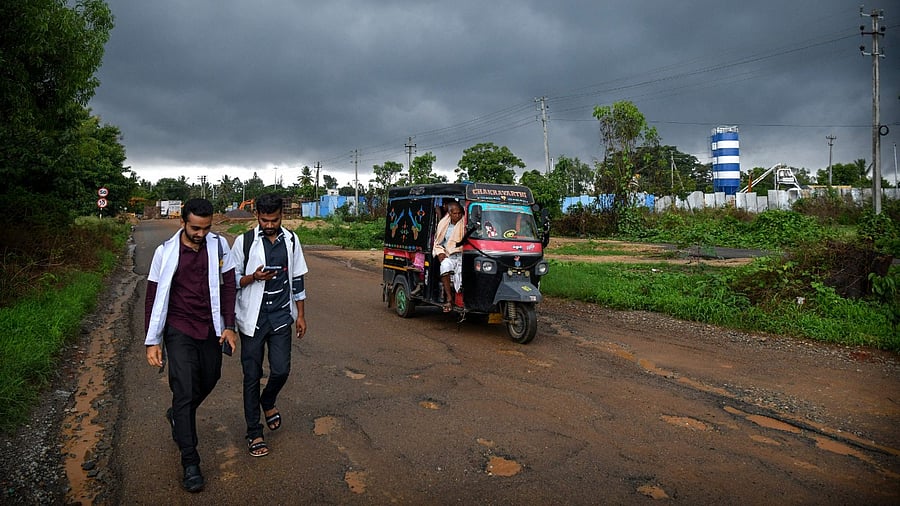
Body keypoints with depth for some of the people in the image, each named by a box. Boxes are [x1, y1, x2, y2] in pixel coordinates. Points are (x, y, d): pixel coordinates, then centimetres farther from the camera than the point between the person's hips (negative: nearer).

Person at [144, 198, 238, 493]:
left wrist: (228, 325, -1)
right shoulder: (166, 252, -9)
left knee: (209, 380, 17)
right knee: (185, 393, -4)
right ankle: (190, 463, 6)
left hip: (210, 329, 4)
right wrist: (152, 341, -6)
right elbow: (154, 297, -4)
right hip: (179, 331, -3)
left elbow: (228, 286, 3)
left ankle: (178, 415, 48)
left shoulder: (219, 245, -3)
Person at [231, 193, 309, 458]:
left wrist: (300, 314, 8)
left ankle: (268, 402, 35)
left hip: (281, 317, 2)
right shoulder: (244, 242, -6)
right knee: (252, 376, 5)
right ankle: (254, 433, 18)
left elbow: (297, 279, 9)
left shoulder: (291, 240, 3)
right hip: (252, 317, -2)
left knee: (281, 370, 0)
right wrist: (253, 277, -21)